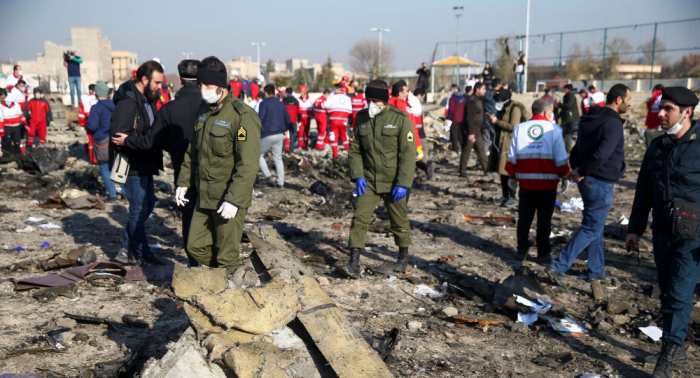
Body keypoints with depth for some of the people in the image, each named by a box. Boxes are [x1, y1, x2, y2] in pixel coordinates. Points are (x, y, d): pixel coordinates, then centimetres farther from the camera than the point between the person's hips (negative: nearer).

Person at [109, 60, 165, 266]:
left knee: (147, 205, 16)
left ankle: (126, 251, 27)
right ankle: (143, 255, 13)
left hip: (144, 165, 10)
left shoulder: (146, 99, 13)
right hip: (132, 166, -10)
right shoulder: (127, 102, -18)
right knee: (139, 210, 0)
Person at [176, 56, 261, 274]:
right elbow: (192, 152, 21)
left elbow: (247, 165, -21)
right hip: (204, 198, 8)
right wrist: (184, 182, 15)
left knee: (226, 257, 3)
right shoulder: (203, 112, 10)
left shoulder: (242, 116, -17)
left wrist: (234, 200, -25)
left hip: (228, 200, -8)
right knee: (195, 246, 14)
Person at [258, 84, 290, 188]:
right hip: (280, 135, 6)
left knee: (259, 155, 11)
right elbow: (288, 121, 13)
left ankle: (267, 175, -2)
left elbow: (260, 119, -16)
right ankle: (280, 182, 9)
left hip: (268, 135, -6)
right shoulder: (281, 104, 12)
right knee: (278, 158, 12)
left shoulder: (264, 103, -6)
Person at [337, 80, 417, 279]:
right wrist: (357, 176, -5)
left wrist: (402, 183, -16)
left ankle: (404, 256, 36)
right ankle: (354, 264, -7)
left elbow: (408, 153, -11)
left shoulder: (400, 119, -10)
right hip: (368, 181, 3)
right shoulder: (361, 118, 2)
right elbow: (355, 150, 8)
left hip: (393, 182, -2)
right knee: (359, 219, -8)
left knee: (399, 221, 13)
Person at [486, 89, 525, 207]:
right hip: (500, 144, 9)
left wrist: (497, 121, -19)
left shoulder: (515, 109, -11)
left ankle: (512, 198, 1)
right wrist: (493, 120, 3)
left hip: (509, 144, -9)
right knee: (502, 171, 10)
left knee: (509, 172, -6)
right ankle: (505, 196, 19)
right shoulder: (502, 109, 15)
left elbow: (513, 127, -20)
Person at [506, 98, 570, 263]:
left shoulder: (519, 128, 4)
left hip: (526, 181, 3)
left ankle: (521, 251, 19)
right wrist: (564, 176, 7)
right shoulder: (554, 129, -5)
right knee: (544, 220, 5)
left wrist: (512, 176, 14)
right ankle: (543, 254, 9)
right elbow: (561, 158, -5)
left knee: (524, 218, 13)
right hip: (548, 183, -3)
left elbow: (512, 157, 5)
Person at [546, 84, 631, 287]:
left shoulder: (590, 120, 11)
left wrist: (578, 170, -2)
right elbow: (601, 155, -30)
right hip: (601, 184, -9)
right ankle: (558, 267, -3)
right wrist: (582, 172, -17)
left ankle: (596, 270, 30)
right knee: (591, 230, -2)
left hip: (588, 181, 9)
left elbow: (576, 151, 12)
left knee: (595, 227, 19)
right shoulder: (613, 123, -18)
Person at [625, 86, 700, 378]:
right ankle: (676, 352, 27)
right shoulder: (657, 147, 8)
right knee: (667, 293, 13)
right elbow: (644, 191, 15)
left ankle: (670, 353, 4)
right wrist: (635, 228, 15)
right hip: (662, 233, 6)